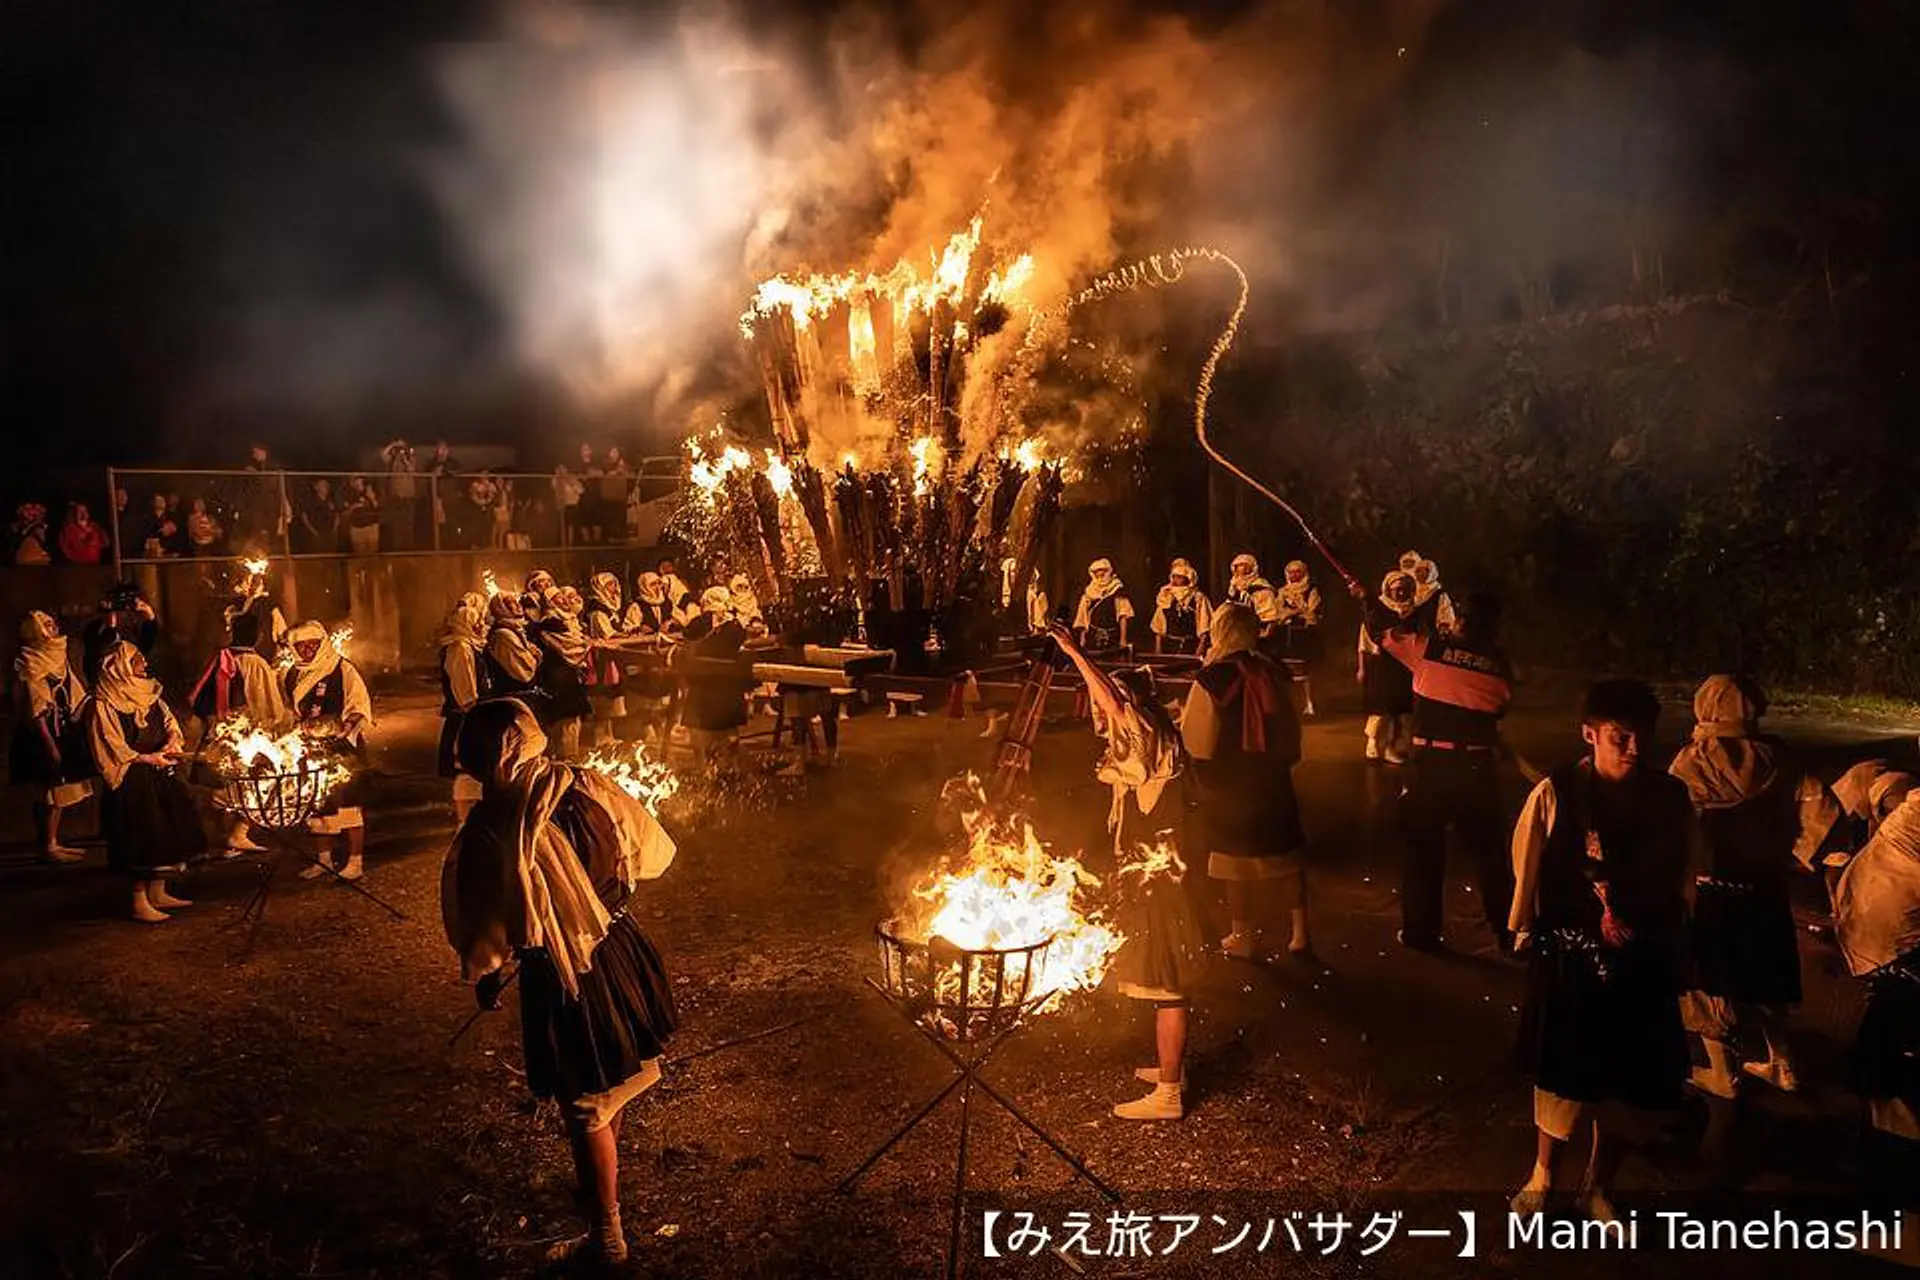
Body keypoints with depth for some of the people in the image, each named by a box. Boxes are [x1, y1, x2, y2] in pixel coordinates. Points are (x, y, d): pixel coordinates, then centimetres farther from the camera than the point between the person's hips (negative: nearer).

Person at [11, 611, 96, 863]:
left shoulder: (57, 657, 15)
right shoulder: (29, 664, -11)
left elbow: (74, 699, 18)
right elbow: (36, 710, -16)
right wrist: (50, 744, -20)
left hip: (63, 732, 9)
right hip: (45, 735, -9)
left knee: (59, 791, 11)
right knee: (51, 790, -6)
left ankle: (52, 843, 18)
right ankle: (47, 846, 0)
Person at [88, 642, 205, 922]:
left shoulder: (148, 691, 10)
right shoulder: (104, 704, -12)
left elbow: (169, 721, 13)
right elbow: (113, 749, -14)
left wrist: (171, 741, -7)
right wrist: (148, 758, -15)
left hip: (160, 773, 8)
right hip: (133, 779, -8)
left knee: (168, 832, 11)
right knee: (142, 838, -5)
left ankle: (158, 893, 23)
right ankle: (140, 902, 5)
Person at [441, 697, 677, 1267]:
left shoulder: (490, 832, -23)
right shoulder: (588, 788, -9)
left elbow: (486, 924, -13)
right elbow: (650, 851, 4)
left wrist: (484, 977, 8)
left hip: (560, 977, -6)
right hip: (620, 948, 6)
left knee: (586, 1111, 12)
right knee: (609, 1087, 27)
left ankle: (606, 1237, 29)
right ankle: (602, 1185, 50)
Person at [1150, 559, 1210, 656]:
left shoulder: (1198, 598, -2)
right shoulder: (1166, 597, 9)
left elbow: (1203, 629, -3)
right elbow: (1158, 628, 11)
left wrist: (1199, 652, -10)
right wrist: (1158, 651, 6)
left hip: (1190, 648, -3)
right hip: (1169, 647, 3)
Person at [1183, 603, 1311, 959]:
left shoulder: (1211, 679, -17)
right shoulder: (1272, 673, -3)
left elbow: (1197, 742, -14)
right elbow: (1291, 727, 6)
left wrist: (1184, 718, 4)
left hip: (1227, 785, -4)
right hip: (1272, 780, 4)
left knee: (1236, 857, 9)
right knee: (1284, 853, 14)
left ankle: (1242, 937, 18)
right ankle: (1299, 932, 17)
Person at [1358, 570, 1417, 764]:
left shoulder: (1414, 612, 6)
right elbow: (1365, 642, -3)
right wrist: (1362, 668, -5)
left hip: (1406, 666, 4)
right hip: (1380, 666, -4)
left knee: (1405, 710, 5)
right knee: (1380, 711, -1)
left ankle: (1399, 748, 14)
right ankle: (1375, 748, 9)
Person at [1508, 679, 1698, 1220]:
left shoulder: (1670, 798, -4)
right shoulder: (1555, 794, -15)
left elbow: (1682, 877, 7)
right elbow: (1527, 870, -5)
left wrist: (1672, 944, 10)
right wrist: (1526, 932, 4)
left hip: (1644, 966, 3)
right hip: (1567, 959, -3)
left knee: (1628, 1085, 13)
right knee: (1560, 1078, 12)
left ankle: (1596, 1188, 36)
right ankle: (1543, 1176, 37)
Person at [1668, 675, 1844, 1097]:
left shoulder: (1691, 762, -17)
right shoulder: (1774, 757, -7)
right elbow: (1820, 808, -11)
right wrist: (1800, 852, 1)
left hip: (1705, 889, -4)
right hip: (1763, 888, 4)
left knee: (1708, 979, 12)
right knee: (1762, 977, 22)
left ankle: (1722, 1074, 22)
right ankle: (1782, 1066, 34)